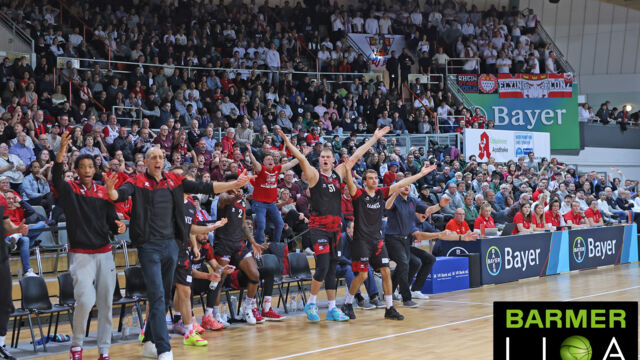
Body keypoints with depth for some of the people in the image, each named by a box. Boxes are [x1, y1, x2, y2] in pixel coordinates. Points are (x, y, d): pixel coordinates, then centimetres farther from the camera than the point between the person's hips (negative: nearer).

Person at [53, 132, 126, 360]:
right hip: (80, 254, -4)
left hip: (104, 253, 4)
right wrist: (61, 154, -38)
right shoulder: (70, 190, -1)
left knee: (106, 303, 6)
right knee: (85, 300, -17)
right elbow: (56, 179, -23)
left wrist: (118, 226, -12)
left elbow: (111, 220, 12)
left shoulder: (104, 192, 10)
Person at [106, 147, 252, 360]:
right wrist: (111, 191, -40)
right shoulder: (138, 182, -1)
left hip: (171, 245, 6)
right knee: (157, 297, -11)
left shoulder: (174, 181, 11)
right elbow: (120, 195, -17)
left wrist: (234, 184, 5)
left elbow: (204, 188, 10)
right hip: (149, 246, -6)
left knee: (164, 297, 12)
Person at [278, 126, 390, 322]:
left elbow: (356, 155, 15)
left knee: (332, 268, 9)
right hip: (319, 226, -5)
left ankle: (332, 308, 13)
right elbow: (301, 158, -17)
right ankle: (311, 304, 3)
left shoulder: (338, 173, 11)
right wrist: (287, 141, -32)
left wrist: (375, 137, 19)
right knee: (323, 266, -14)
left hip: (335, 226, 5)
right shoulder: (314, 175, -2)